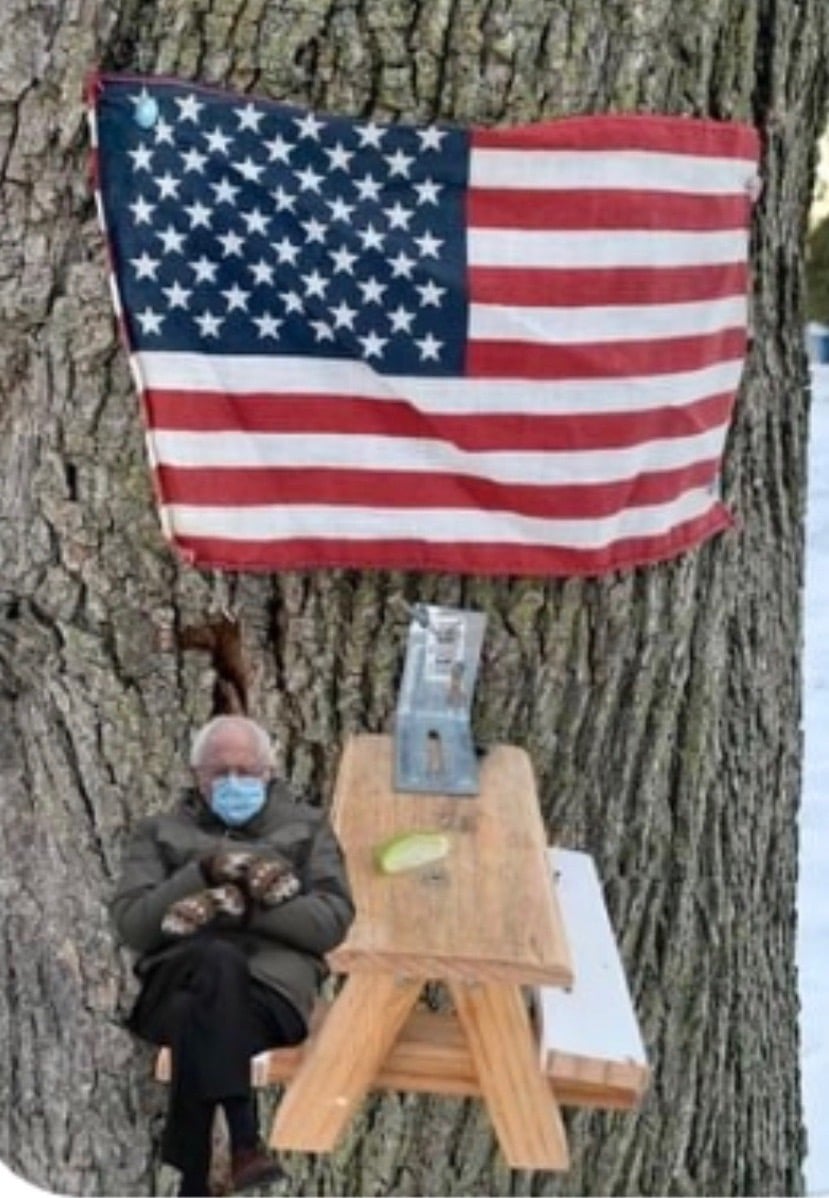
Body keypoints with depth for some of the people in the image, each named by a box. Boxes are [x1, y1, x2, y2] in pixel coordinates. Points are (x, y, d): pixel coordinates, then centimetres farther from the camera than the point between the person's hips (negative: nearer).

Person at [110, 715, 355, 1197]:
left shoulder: (307, 827, 20)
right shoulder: (161, 832, 22)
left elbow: (332, 922, 5)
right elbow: (131, 924, 6)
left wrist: (241, 906, -9)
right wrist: (202, 874, -8)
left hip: (271, 986, 0)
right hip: (177, 985, 1)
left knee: (199, 1021, -36)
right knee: (220, 961, -37)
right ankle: (245, 1143, -42)